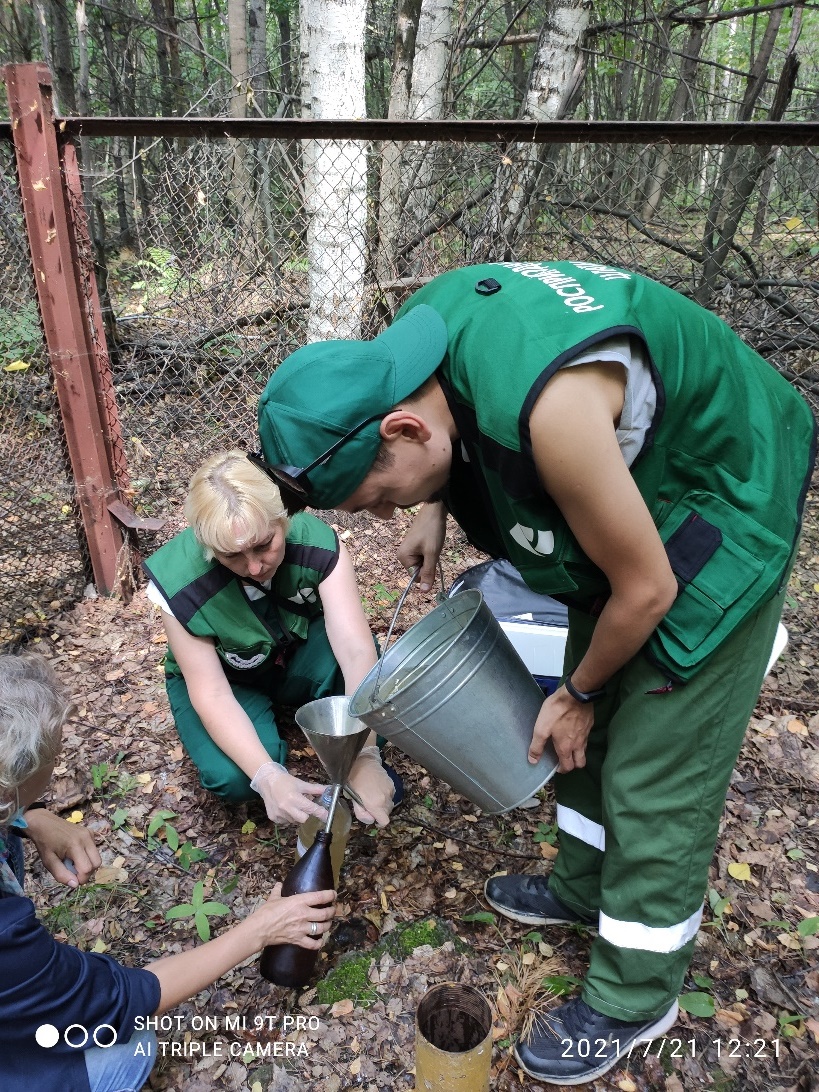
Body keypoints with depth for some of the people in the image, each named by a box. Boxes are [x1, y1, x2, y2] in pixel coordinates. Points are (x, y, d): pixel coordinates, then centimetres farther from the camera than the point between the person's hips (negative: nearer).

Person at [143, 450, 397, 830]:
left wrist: (365, 758, -44)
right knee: (232, 778, -29)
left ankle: (350, 757, -4)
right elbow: (210, 692, -28)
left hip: (300, 658, 1)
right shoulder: (179, 583, -32)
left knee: (372, 669, -33)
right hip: (226, 678, 0)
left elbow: (357, 651, -35)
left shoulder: (317, 542, -31)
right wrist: (267, 776, -41)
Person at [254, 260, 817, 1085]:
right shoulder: (415, 337, -15)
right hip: (627, 488, 8)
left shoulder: (549, 409, -41)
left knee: (656, 772, 0)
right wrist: (435, 506, -6)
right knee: (594, 728, 17)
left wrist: (577, 695, -9)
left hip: (718, 510, -8)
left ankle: (634, 996, 23)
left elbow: (646, 588, -27)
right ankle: (584, 887, 41)